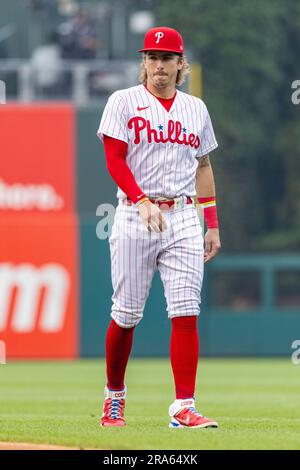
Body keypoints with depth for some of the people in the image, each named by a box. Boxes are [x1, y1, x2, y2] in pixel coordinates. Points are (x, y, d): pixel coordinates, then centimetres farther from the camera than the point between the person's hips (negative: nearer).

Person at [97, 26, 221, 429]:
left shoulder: (196, 108, 14)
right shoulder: (124, 102, 1)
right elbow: (115, 160, -7)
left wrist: (213, 225, 14)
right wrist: (142, 201, -21)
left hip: (183, 218, 3)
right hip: (135, 215, -3)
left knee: (186, 312, -8)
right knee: (126, 315, 1)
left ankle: (184, 408, -10)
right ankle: (114, 395, 21)